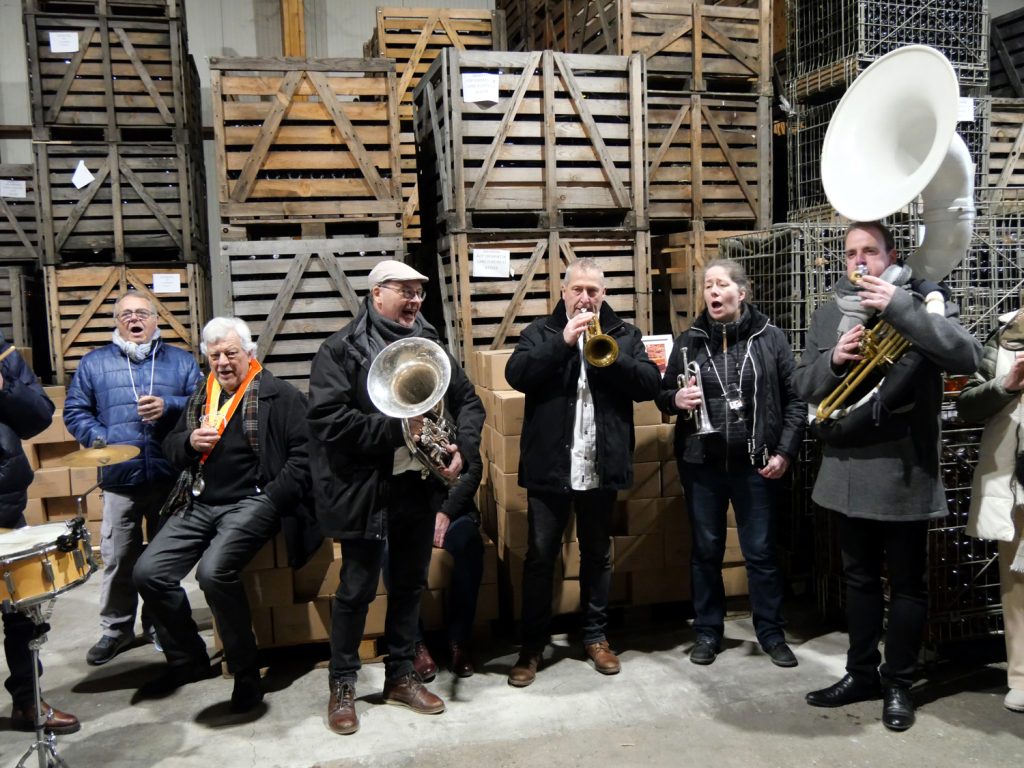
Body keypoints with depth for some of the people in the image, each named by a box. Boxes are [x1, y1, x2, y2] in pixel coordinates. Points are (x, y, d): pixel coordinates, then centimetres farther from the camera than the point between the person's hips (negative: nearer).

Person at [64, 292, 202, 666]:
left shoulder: (181, 360, 8)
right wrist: (100, 440, -10)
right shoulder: (94, 362, 8)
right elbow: (75, 411, 6)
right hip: (119, 479, 0)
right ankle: (116, 628, 21)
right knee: (118, 558, 4)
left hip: (172, 478, 0)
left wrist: (169, 406, -17)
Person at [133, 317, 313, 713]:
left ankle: (246, 672, -8)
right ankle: (188, 659, 16)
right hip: (199, 504, 7)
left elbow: (303, 451, -11)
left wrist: (273, 500, -17)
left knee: (214, 572, -29)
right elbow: (170, 448, 24)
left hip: (251, 502, -7)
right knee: (148, 573, -7)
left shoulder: (278, 395, -3)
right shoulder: (201, 398, 19)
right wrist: (190, 441, 1)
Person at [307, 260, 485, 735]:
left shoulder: (429, 344, 7)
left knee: (411, 584, 16)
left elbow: (468, 401, 9)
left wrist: (463, 449, -8)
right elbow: (328, 419, -19)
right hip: (365, 490, -5)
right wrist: (396, 429, -22)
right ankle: (342, 686, 25)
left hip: (419, 485, 5)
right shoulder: (341, 350, -9)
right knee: (358, 589, 7)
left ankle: (401, 676, 33)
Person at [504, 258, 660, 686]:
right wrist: (563, 341, -21)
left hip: (602, 467, 2)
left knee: (597, 555, 14)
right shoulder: (541, 332, 4)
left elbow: (650, 384, -4)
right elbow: (517, 375, -14)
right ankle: (532, 646, 17)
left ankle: (596, 636, 30)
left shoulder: (624, 334, 8)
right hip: (549, 466, -1)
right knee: (540, 557, 5)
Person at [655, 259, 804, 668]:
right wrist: (677, 399, -13)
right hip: (701, 463, 2)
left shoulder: (770, 338, -1)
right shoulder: (688, 341, 4)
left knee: (761, 551, 8)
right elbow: (663, 394, 10)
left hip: (754, 463, -2)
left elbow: (795, 400, 0)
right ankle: (708, 632, 25)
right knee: (706, 550, 12)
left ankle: (771, 633, 24)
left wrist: (784, 451, -7)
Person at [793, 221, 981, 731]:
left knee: (906, 583, 9)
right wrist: (834, 361, -14)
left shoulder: (921, 302, -4)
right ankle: (862, 673, 31)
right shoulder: (828, 315, 8)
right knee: (859, 579, 16)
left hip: (904, 470, -4)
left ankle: (899, 684, 24)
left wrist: (898, 308, -24)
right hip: (848, 469, 4)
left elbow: (968, 355, -20)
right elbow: (803, 386, 6)